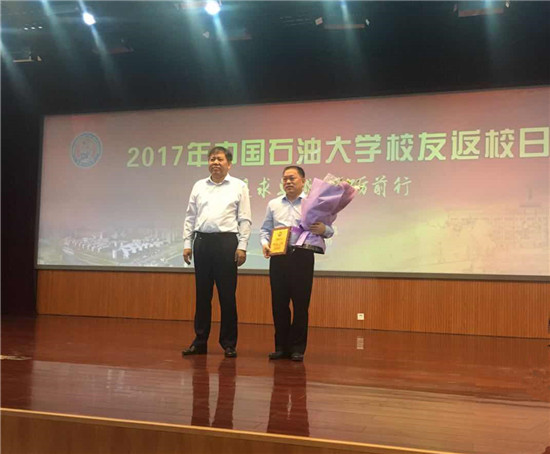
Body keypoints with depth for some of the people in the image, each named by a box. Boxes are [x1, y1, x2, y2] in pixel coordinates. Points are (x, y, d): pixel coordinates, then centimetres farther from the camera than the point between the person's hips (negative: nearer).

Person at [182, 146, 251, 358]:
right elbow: (190, 217, 13)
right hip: (202, 241, 3)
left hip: (226, 241, -3)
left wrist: (242, 246, -8)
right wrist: (187, 243, 5)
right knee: (202, 294, 7)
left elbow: (244, 219, 0)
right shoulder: (199, 186, 14)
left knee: (227, 294, 0)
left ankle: (229, 343, 8)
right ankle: (200, 341, 15)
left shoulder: (239, 186, 5)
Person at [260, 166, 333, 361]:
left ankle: (297, 348, 7)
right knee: (279, 303, 3)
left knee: (301, 304, -2)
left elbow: (329, 230, 4)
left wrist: (323, 230, -19)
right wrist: (264, 243, -4)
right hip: (278, 257, 3)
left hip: (302, 256, -2)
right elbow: (265, 229, 15)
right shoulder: (273, 204, 16)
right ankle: (281, 346, 12)